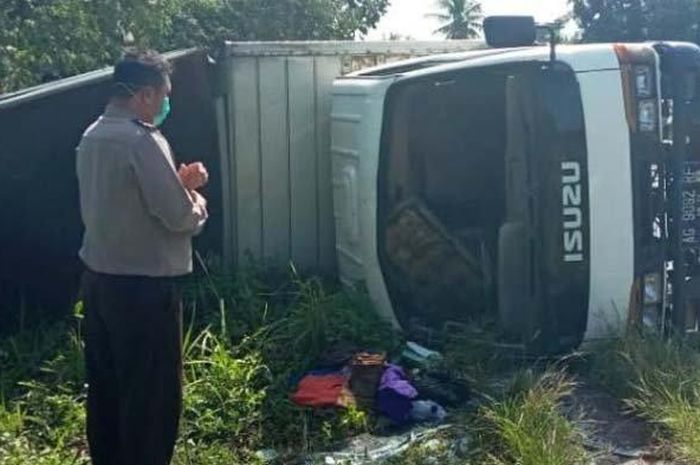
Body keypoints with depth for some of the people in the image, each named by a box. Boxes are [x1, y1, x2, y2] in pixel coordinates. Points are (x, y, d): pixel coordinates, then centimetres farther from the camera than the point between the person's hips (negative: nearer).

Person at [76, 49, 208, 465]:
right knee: (153, 393, 3)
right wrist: (198, 204, 2)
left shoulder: (93, 137, 9)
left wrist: (178, 183, 10)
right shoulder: (142, 141, -19)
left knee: (106, 384, 18)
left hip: (98, 277, 9)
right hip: (143, 285, -9)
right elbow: (179, 216, -19)